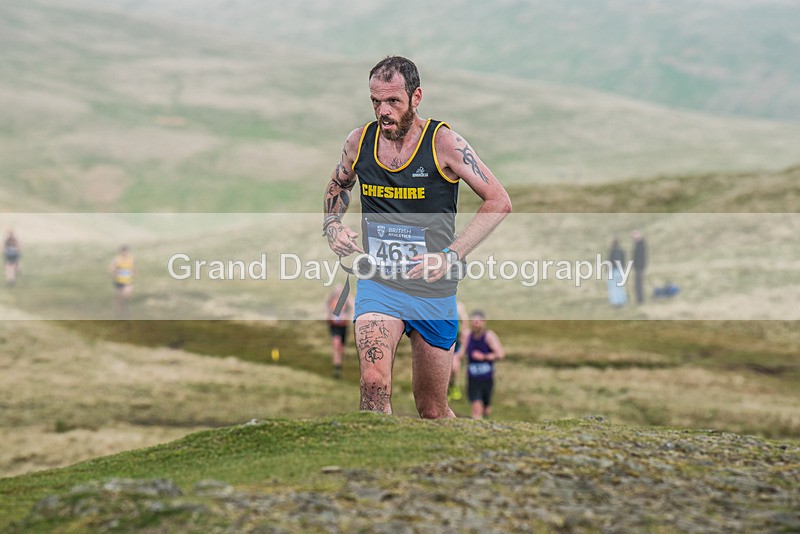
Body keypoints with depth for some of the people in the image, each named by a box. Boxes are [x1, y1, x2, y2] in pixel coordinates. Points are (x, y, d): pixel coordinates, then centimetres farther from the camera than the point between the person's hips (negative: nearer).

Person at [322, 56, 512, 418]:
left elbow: (499, 202, -8)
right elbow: (338, 186, 23)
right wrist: (332, 226, 3)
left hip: (433, 291, -1)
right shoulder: (359, 141, 1)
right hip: (377, 283, 1)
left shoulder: (442, 141, -10)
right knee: (374, 383, -26)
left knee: (432, 410, 9)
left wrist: (451, 256, -17)